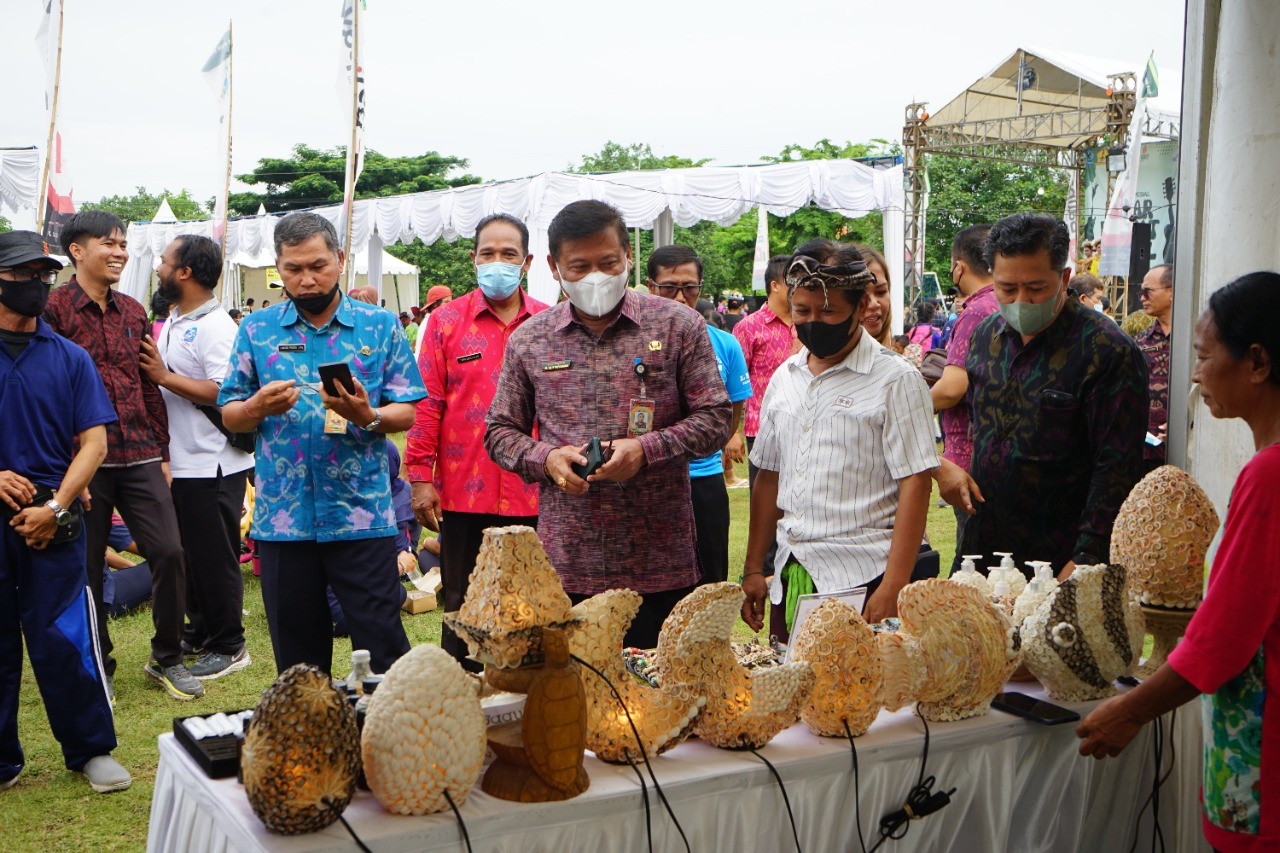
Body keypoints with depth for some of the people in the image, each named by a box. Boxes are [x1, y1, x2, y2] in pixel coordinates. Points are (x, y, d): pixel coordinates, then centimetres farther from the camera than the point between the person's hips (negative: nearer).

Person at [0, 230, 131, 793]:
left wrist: (55, 508, -9)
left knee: (62, 639, -1)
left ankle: (90, 750, 15)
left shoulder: (69, 359, 6)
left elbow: (94, 442, 2)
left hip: (53, 521, 0)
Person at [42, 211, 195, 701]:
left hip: (139, 456, 4)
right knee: (87, 565, 6)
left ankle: (167, 659, 15)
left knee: (169, 551, -2)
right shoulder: (53, 309, -4)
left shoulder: (132, 312, 14)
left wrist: (161, 453, 13)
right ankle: (97, 668, 22)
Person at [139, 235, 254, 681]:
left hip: (212, 466, -10)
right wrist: (149, 370, 7)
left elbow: (224, 392, -27)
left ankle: (228, 646, 12)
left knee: (215, 556, 0)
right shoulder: (172, 323, 15)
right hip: (178, 462, 10)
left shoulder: (216, 327, -16)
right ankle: (199, 633, 32)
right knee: (190, 553, 18)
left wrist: (163, 375, -22)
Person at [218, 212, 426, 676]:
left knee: (383, 649, 1)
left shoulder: (380, 325, 4)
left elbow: (407, 412, 2)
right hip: (281, 517, 2)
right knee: (296, 657, 12)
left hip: (363, 514, -2)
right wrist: (258, 407, -13)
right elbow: (229, 416, 9)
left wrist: (368, 415, -18)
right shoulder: (257, 330, 8)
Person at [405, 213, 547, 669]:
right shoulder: (446, 320, 3)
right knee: (462, 608, 9)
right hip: (464, 493, -1)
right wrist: (420, 477, -5)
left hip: (533, 494, 1)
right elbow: (427, 404, 0)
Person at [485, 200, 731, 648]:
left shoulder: (678, 326, 1)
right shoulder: (528, 340, 7)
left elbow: (716, 418, 1)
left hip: (659, 560, -1)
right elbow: (500, 431, 13)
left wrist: (647, 448, -14)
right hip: (564, 561, 2)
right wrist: (545, 457, -8)